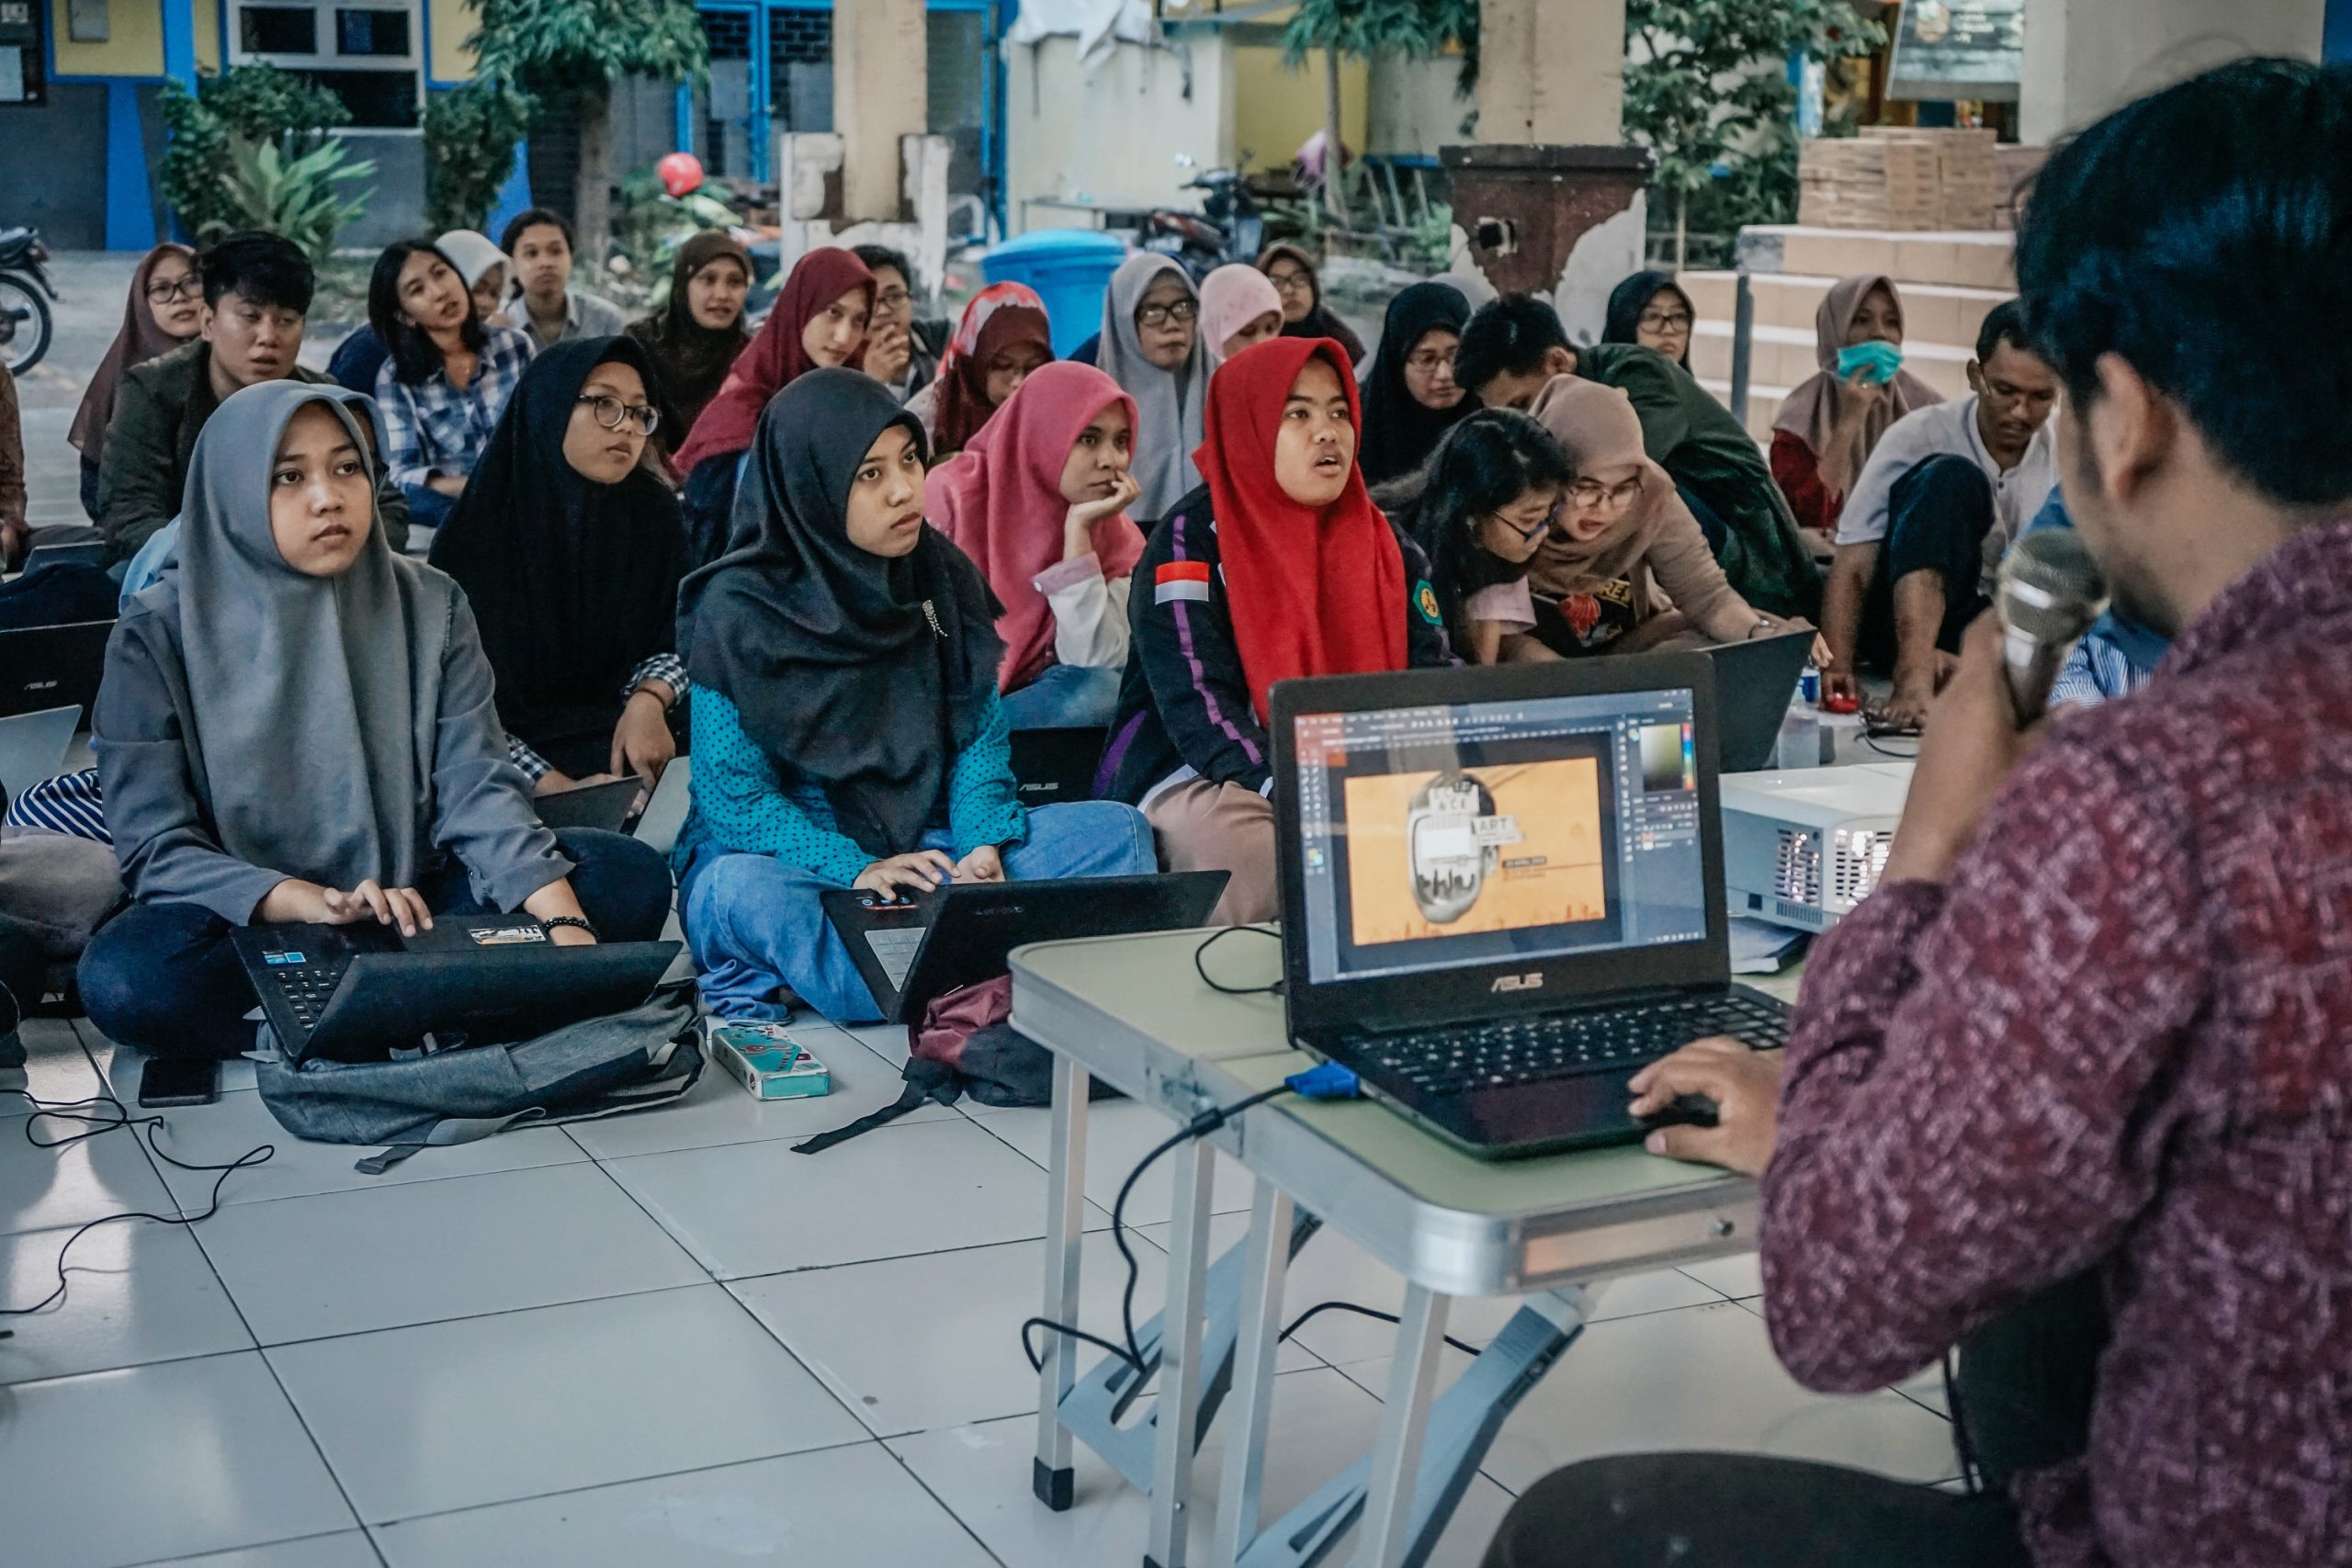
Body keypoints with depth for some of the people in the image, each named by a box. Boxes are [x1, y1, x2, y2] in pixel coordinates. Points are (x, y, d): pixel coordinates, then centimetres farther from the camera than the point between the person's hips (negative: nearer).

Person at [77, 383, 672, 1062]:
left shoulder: (428, 606, 2)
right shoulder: (159, 635, -5)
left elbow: (480, 790, -8)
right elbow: (155, 845, -11)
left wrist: (567, 926, -26)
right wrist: (313, 902, -28)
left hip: (417, 907, 3)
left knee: (629, 875, -17)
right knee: (125, 977, -35)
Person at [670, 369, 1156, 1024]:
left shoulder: (943, 576, 3)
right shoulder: (738, 612, -11)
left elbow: (979, 732, 5)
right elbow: (734, 791, -13)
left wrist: (982, 844, -13)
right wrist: (853, 870, -25)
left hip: (927, 845, 5)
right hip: (787, 857, -4)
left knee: (1114, 830, -14)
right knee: (744, 891, -40)